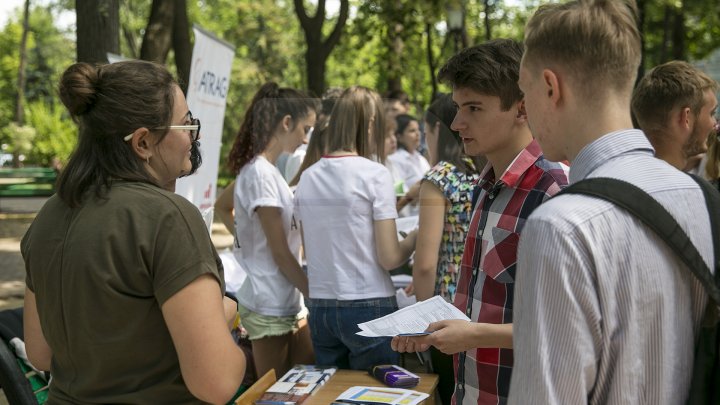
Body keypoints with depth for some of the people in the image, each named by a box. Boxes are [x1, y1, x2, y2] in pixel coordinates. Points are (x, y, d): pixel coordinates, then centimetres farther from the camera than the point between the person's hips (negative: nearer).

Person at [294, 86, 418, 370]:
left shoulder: (307, 178, 5)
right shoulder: (375, 175, -10)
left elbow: (309, 253, 11)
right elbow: (390, 258, -12)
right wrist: (417, 235, 5)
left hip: (320, 308, 5)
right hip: (369, 308, -5)